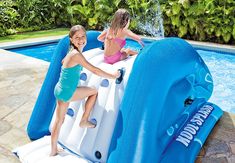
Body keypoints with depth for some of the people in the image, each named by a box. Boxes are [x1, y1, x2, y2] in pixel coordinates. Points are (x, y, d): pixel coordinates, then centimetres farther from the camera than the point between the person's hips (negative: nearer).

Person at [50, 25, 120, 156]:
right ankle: (84, 121, 19)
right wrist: (113, 76, -8)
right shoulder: (77, 54, -22)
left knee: (59, 121, 17)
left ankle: (53, 151, 30)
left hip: (60, 90, 8)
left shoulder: (72, 52, 6)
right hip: (67, 92, -8)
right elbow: (95, 70, -20)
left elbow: (63, 61, 29)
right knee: (94, 91, 11)